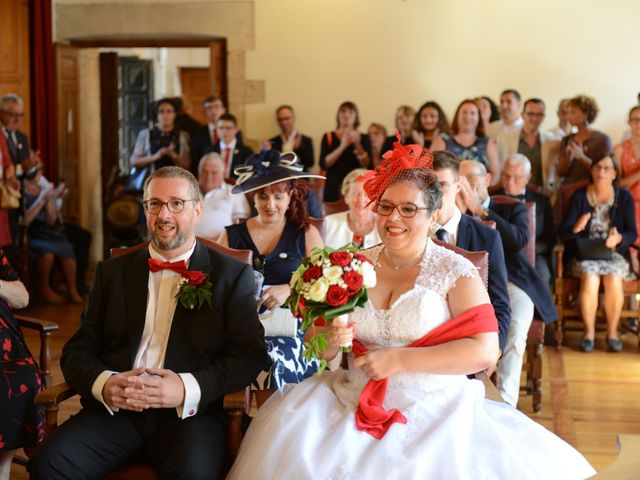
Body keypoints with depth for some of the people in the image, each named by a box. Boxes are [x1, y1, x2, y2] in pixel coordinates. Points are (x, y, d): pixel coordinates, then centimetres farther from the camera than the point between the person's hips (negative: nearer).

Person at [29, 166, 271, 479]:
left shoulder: (232, 275, 9)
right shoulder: (112, 273, 18)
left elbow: (251, 354, 0)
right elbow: (77, 350, 14)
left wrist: (188, 388, -17)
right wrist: (103, 384, -10)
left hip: (189, 414, -3)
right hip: (114, 410, 3)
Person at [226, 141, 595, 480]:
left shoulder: (455, 271, -2)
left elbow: (485, 351, -11)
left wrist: (399, 359, -15)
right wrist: (330, 341, -12)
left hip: (435, 410, -3)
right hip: (355, 404, 4)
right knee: (288, 433, -22)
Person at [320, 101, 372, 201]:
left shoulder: (364, 138, 9)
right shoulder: (328, 137, 7)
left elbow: (367, 165, -2)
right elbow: (324, 164, -6)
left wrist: (357, 144, -12)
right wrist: (342, 146, -15)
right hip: (334, 187, 0)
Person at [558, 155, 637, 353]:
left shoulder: (624, 197, 4)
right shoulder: (579, 196, 1)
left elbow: (632, 233, 1)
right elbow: (562, 231, -6)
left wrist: (619, 239, -22)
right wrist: (575, 228, -29)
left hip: (613, 253, 1)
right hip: (584, 253, -1)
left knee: (613, 280, -30)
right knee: (590, 280, -31)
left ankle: (612, 332, -13)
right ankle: (589, 332, -14)